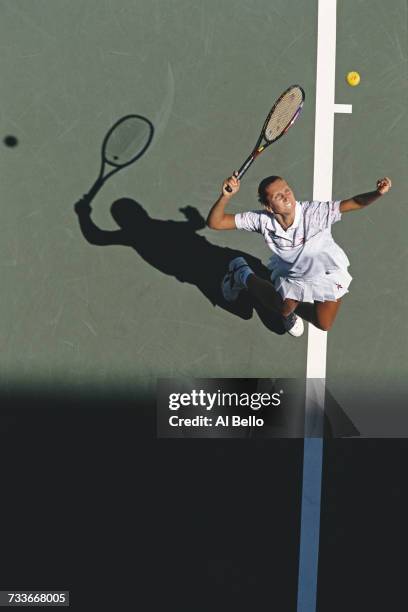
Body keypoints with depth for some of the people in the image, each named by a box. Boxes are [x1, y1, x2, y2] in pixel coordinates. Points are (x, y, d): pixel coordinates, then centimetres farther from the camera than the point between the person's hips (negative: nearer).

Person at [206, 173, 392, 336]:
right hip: (290, 272, 0)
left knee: (323, 324, 3)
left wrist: (378, 193, -62)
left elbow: (355, 203, -41)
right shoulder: (262, 219, -30)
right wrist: (226, 196, -49)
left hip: (327, 272, 1)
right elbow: (215, 222, -30)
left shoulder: (315, 212, -37)